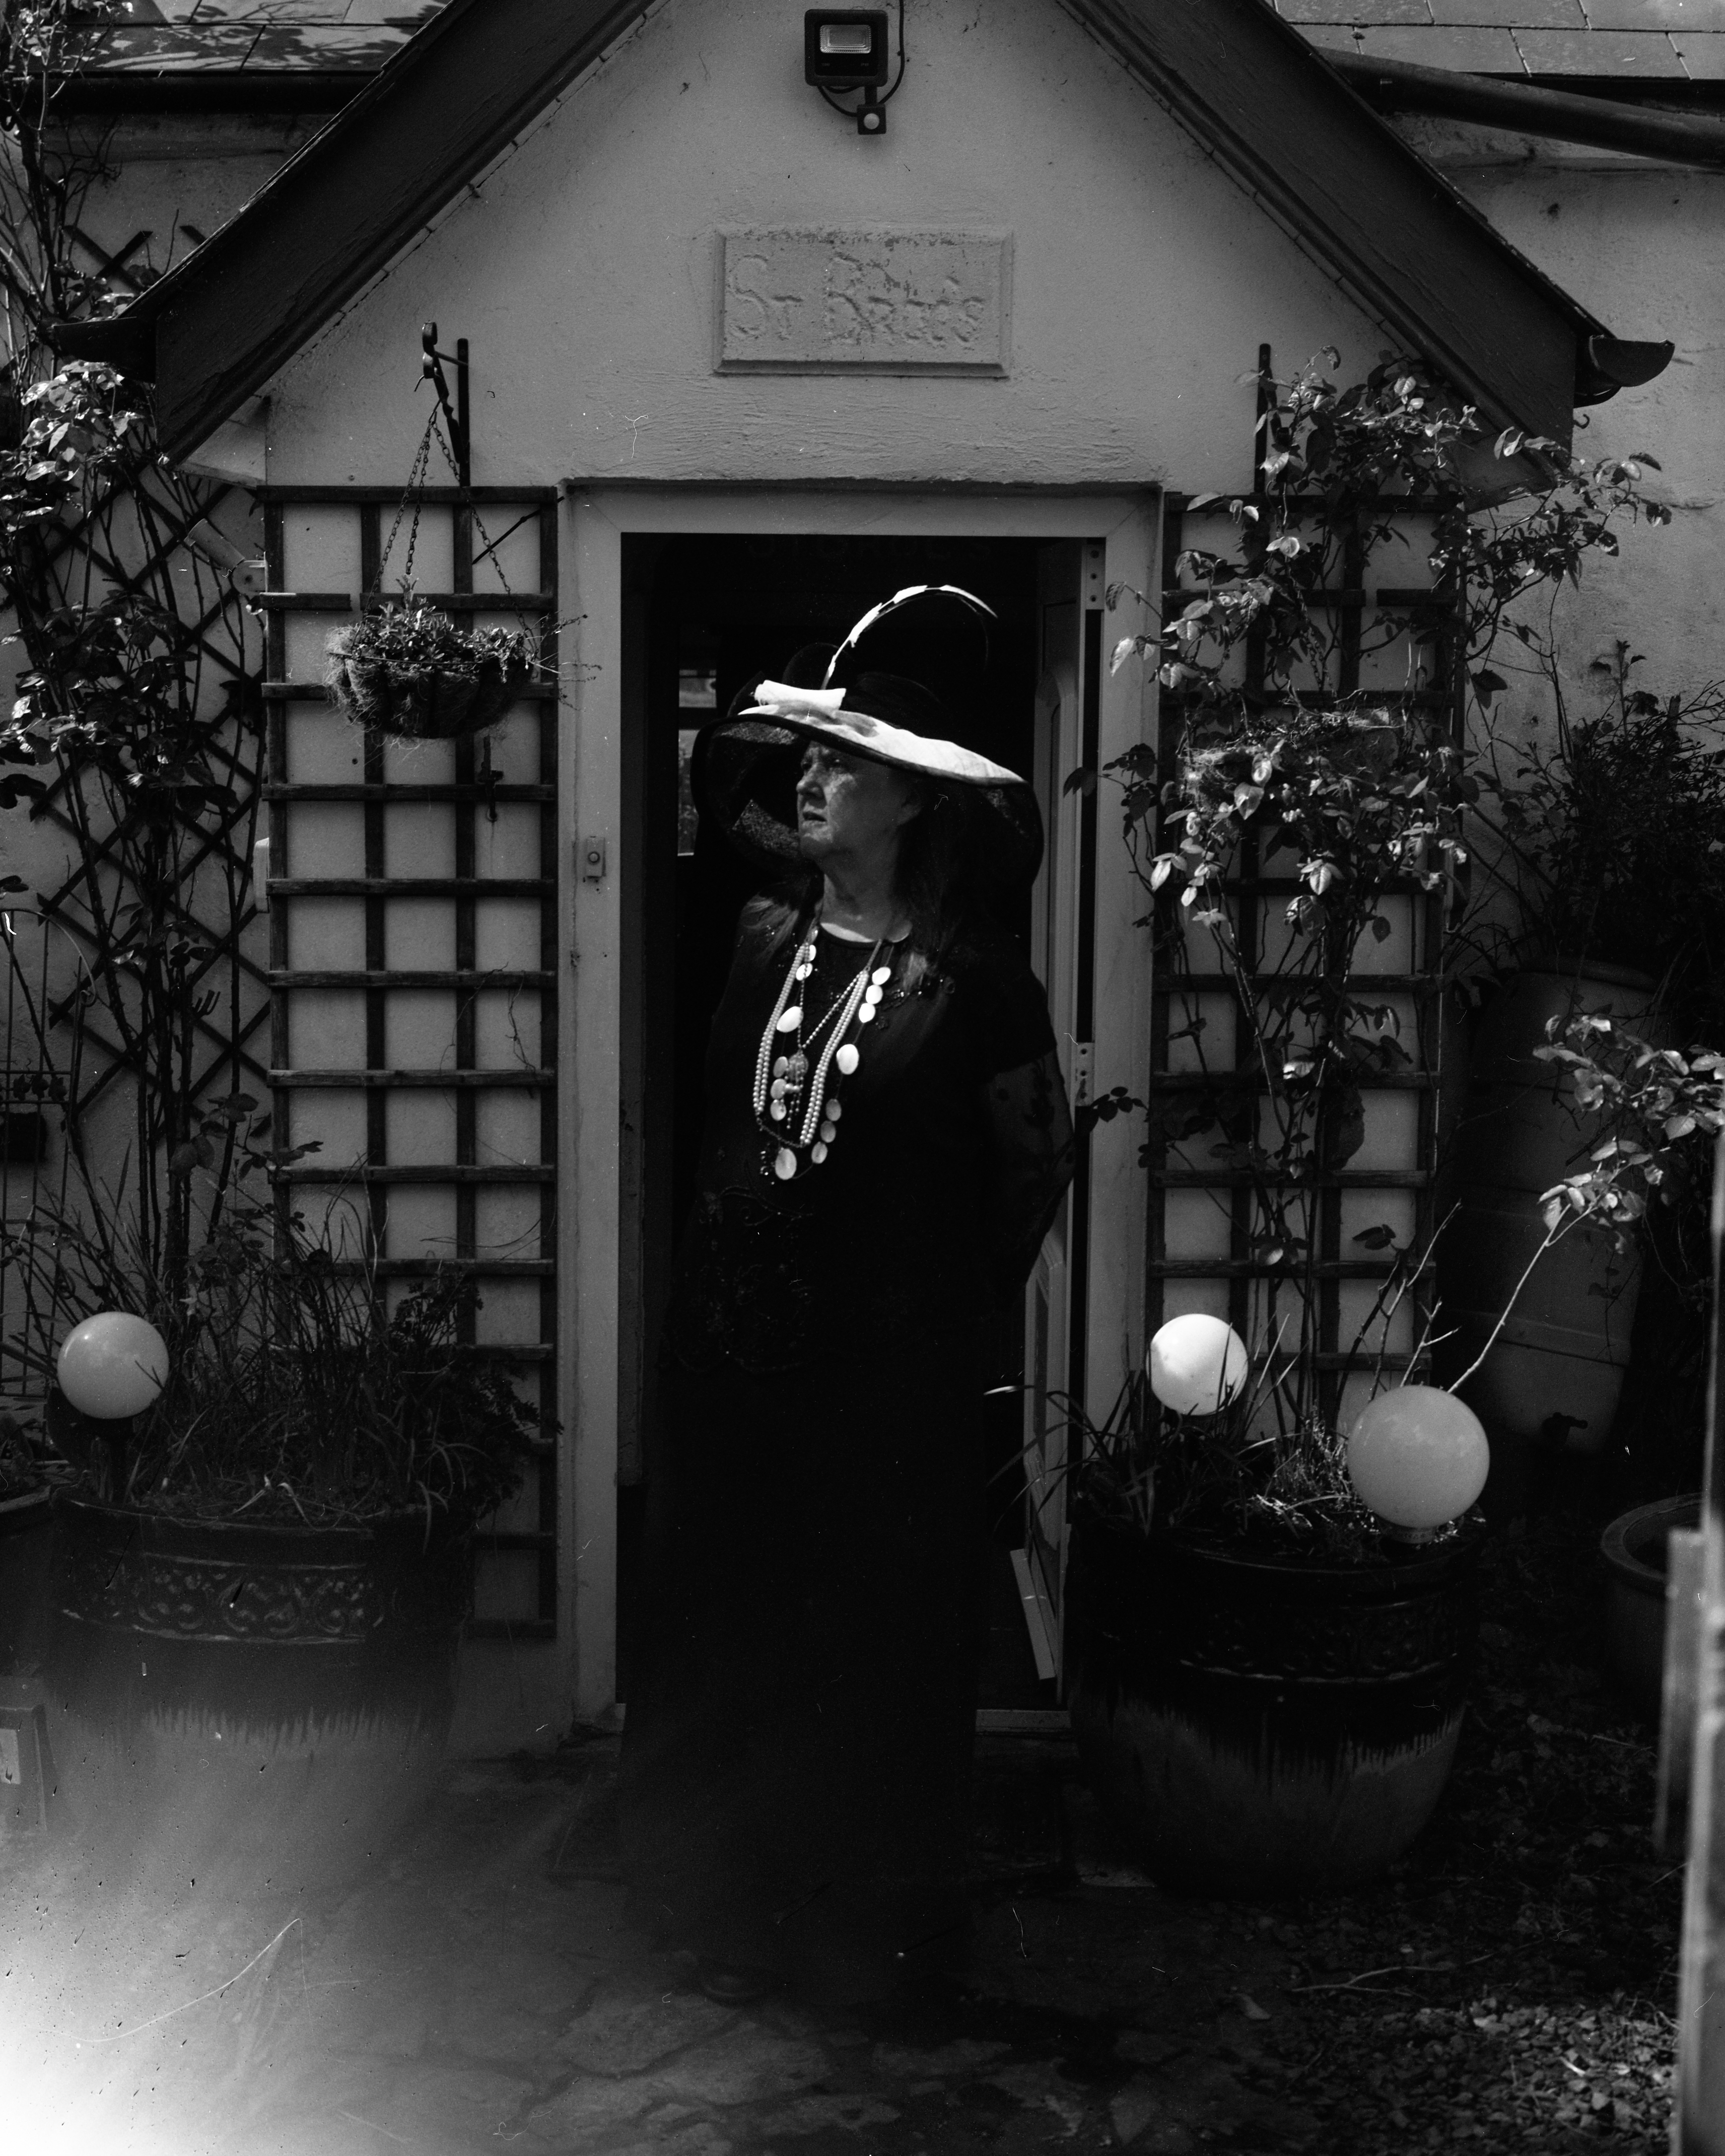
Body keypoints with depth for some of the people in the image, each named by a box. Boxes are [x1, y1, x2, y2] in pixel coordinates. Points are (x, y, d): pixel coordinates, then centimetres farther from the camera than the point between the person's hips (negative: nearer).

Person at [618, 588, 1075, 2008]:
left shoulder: (973, 981, -9)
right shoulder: (765, 942, 4)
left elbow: (1038, 1164, -2)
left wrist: (960, 1308, 4)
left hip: (890, 1366, -5)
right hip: (734, 1343, 5)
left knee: (880, 1641, 6)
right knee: (723, 1624, 12)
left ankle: (877, 1924, 23)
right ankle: (733, 1905, 29)